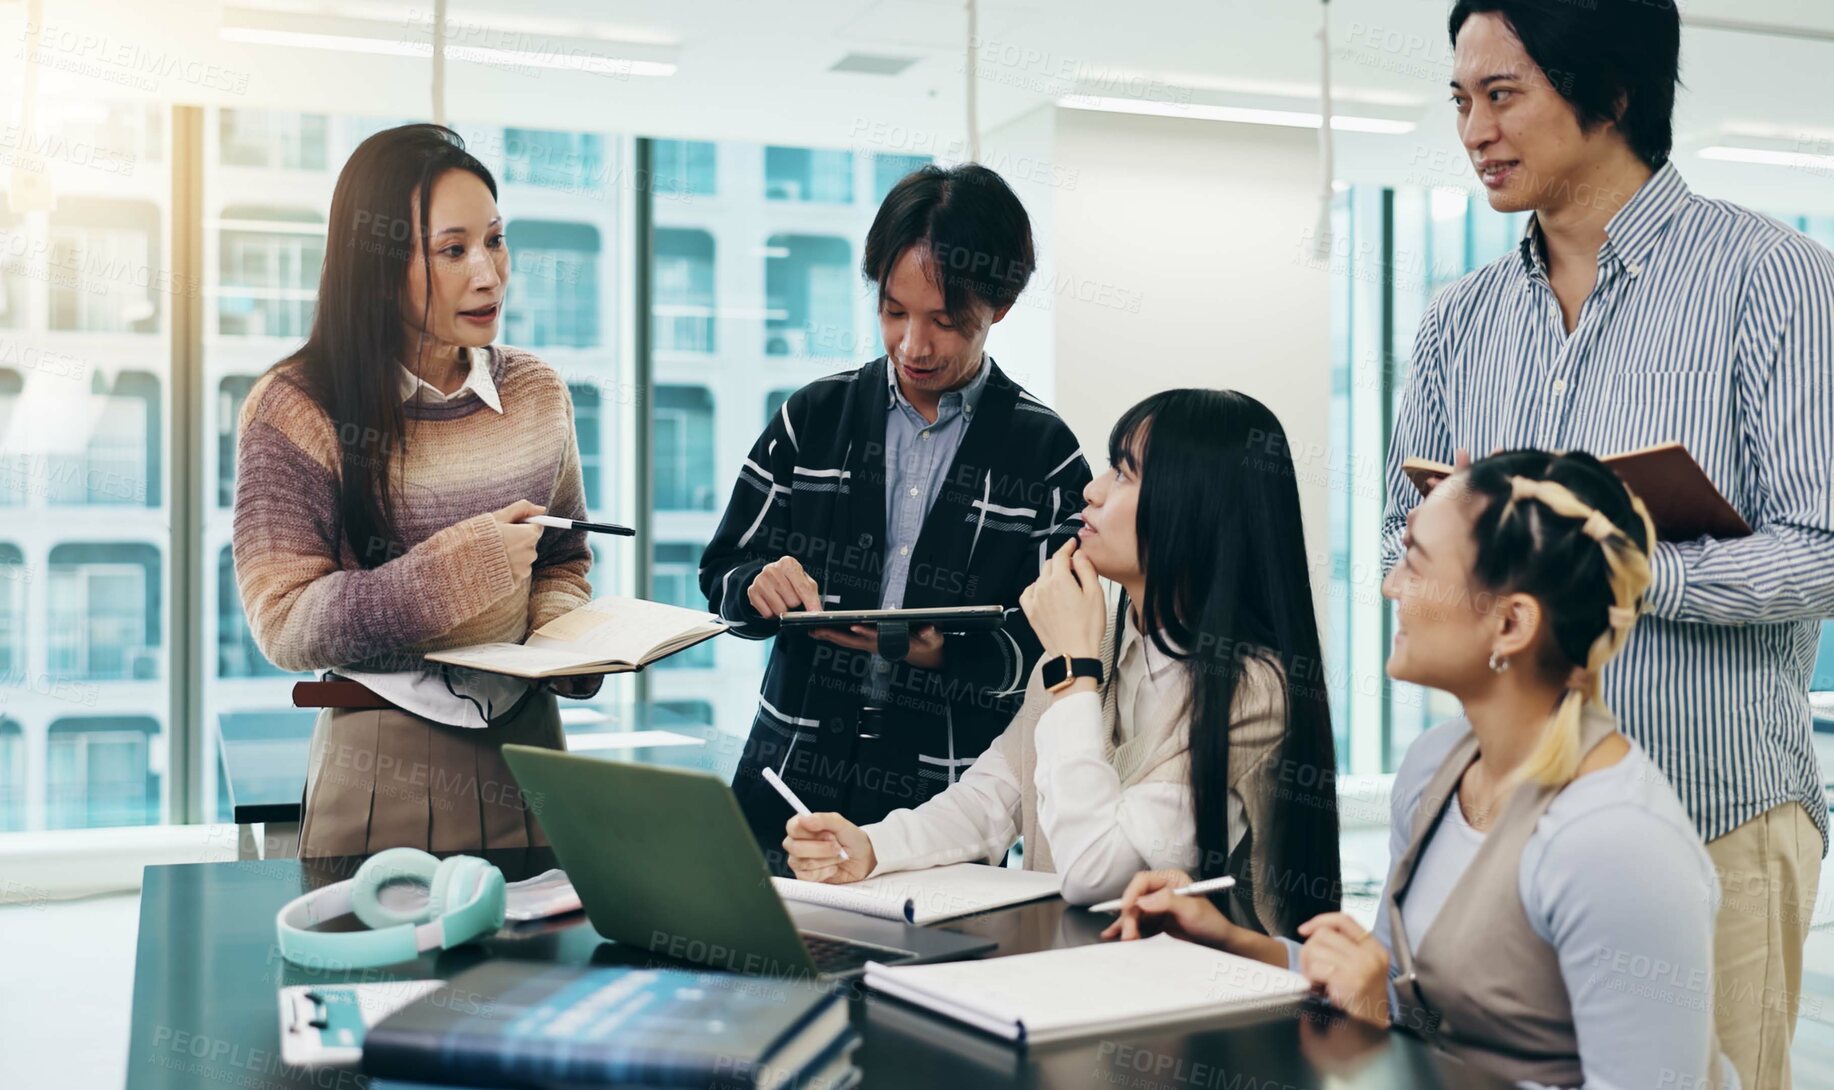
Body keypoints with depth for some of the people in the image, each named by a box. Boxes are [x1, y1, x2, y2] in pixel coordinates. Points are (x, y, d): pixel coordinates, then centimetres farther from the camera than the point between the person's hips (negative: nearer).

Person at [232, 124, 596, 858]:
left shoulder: (537, 393, 4)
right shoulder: (297, 410, -10)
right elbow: (283, 621, -13)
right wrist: (457, 566, -22)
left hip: (527, 742, 4)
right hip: (382, 773, -4)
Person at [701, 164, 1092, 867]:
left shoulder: (1046, 454, 0)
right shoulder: (813, 417, 8)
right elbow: (723, 577, 11)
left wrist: (944, 655, -18)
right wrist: (760, 586, -11)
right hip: (792, 778, 2)